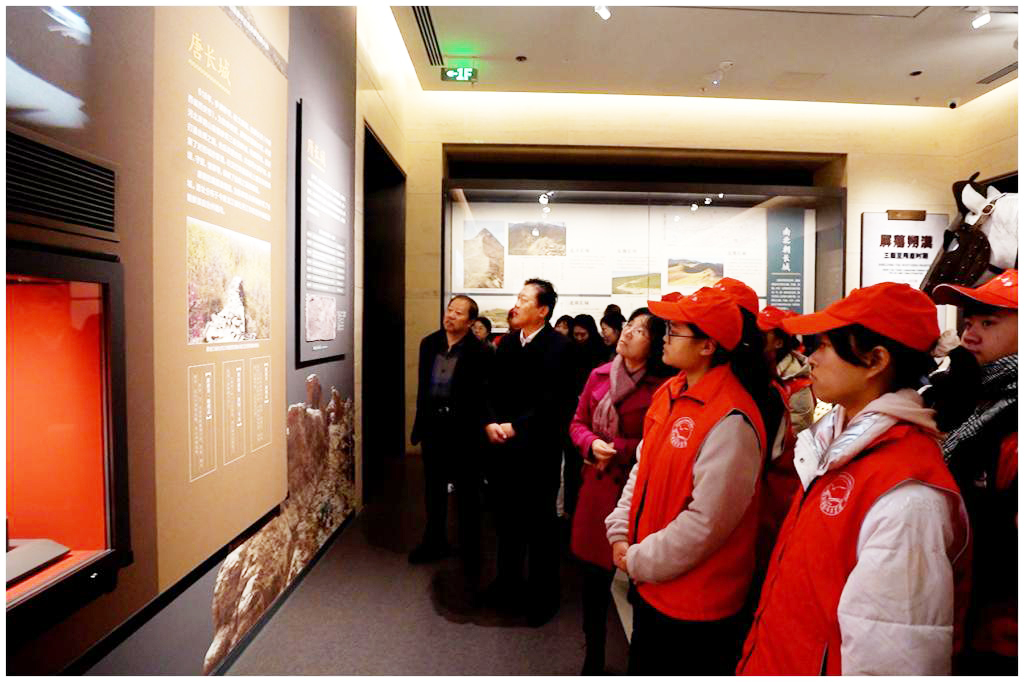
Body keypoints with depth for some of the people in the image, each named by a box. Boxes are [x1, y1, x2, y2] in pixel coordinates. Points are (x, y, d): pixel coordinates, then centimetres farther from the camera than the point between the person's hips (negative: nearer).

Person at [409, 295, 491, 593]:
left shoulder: (479, 351, -14)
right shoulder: (429, 343, 3)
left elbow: (481, 394, -13)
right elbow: (422, 385, 9)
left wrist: (480, 428, -15)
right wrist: (421, 420, 7)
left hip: (463, 430, -5)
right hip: (433, 425, 6)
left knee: (466, 493, 8)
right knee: (434, 487, 19)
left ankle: (470, 554, 23)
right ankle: (435, 542, 38)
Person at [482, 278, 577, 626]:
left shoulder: (558, 346, -10)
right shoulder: (507, 343, 8)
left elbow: (552, 400, -17)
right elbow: (492, 389, 7)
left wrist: (515, 426, -17)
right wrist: (490, 422, -8)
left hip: (538, 449, -5)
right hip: (503, 447, 6)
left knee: (541, 523, 7)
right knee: (507, 519, 17)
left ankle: (543, 596, 25)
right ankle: (508, 583, 37)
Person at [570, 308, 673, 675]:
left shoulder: (662, 387, -13)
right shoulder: (600, 375, 4)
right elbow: (578, 423, 11)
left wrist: (619, 449, -15)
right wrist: (592, 443, -8)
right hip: (596, 487, 5)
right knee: (593, 574, 15)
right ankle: (593, 658, 37)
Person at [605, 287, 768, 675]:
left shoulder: (731, 421, -25)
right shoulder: (670, 392, 0)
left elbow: (705, 522, -24)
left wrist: (639, 562, -14)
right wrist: (620, 535, 1)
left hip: (694, 604, -7)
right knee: (642, 666, 25)